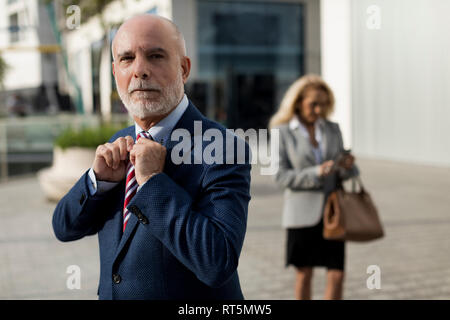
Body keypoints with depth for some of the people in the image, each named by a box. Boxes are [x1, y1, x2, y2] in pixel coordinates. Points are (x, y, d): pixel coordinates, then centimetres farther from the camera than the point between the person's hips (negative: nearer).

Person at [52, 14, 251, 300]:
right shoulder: (122, 145, 0)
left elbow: (218, 264, -29)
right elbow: (65, 229, 2)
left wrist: (153, 180, -28)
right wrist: (99, 178, -15)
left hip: (193, 303, -5)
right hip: (111, 292, 6)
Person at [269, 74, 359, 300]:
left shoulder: (332, 129, 8)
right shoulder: (283, 133, -3)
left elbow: (342, 173, 12)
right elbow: (281, 176, -8)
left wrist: (347, 166, -12)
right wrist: (316, 173, -20)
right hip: (302, 212, -3)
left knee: (336, 275, -2)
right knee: (304, 274, 8)